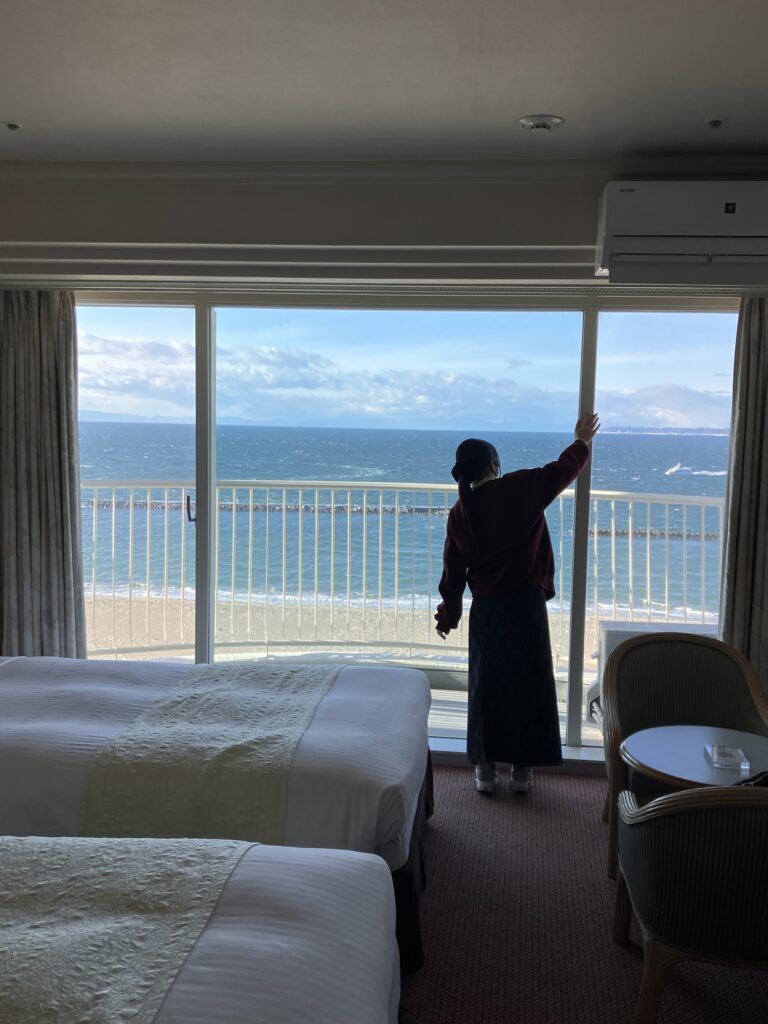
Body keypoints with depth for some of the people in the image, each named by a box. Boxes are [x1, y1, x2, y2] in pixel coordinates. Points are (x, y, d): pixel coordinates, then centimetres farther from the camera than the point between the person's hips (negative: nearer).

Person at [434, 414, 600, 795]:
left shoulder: (459, 513, -1)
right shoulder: (520, 488, -10)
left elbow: (453, 571, 5)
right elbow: (563, 469, 5)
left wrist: (448, 614, 17)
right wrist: (582, 441, 24)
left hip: (486, 610, 2)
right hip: (526, 604, -2)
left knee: (486, 685, 12)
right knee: (528, 684, 9)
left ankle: (485, 768, 17)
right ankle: (522, 770, 17)